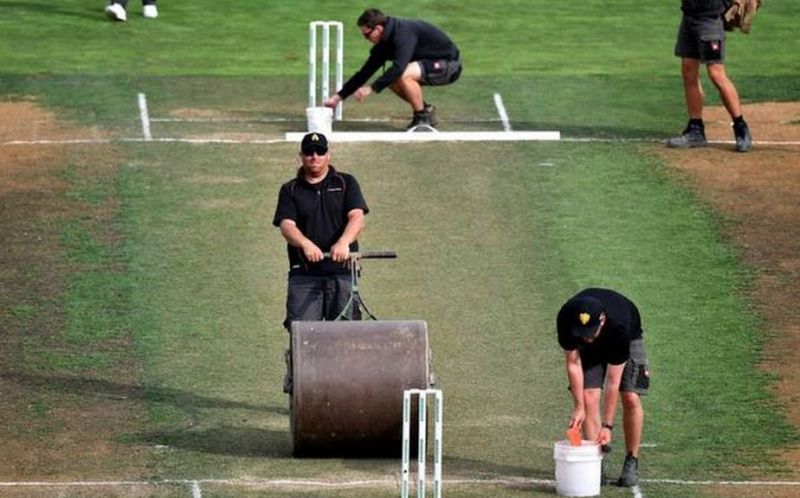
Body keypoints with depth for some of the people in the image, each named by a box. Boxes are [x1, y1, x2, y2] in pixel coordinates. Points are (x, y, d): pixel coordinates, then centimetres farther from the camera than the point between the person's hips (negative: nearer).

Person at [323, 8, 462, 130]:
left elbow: (399, 68, -39)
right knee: (391, 80, 0)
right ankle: (427, 111, 10)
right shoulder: (385, 43, 2)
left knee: (403, 75, -29)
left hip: (449, 63, -9)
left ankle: (422, 118, -13)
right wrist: (339, 96, 6)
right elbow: (366, 71, 8)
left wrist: (371, 88, -35)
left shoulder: (404, 33, -26)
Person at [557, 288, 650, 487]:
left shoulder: (618, 327, -43)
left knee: (631, 398, -15)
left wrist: (607, 426, -33)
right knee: (589, 396, -15)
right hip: (590, 350, 2)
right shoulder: (566, 319, -37)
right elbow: (573, 363, -23)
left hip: (629, 338, -2)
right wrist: (578, 407, -24)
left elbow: (613, 382, -37)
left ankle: (632, 463, -2)